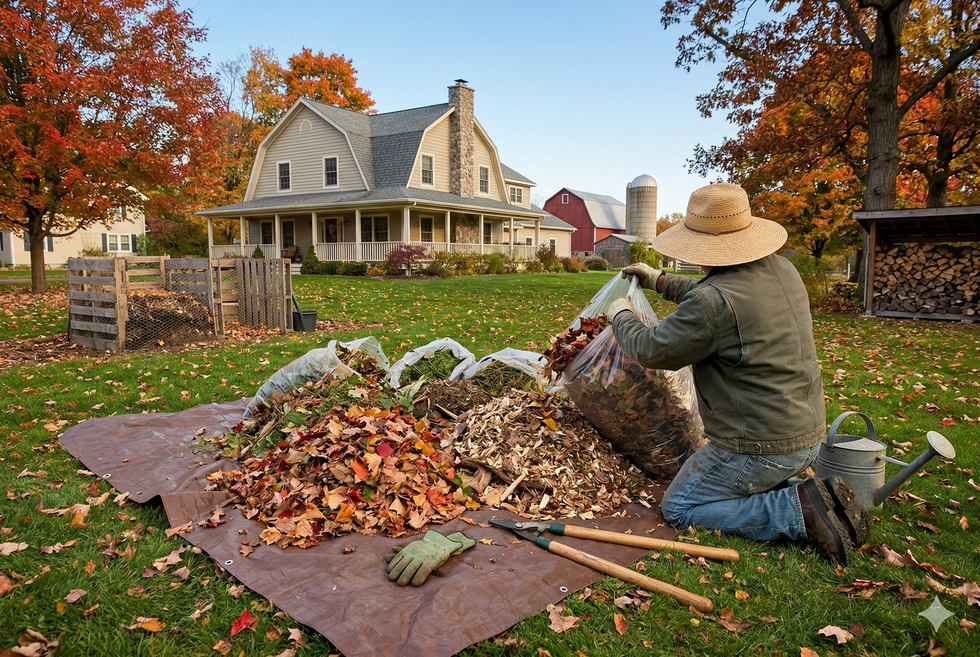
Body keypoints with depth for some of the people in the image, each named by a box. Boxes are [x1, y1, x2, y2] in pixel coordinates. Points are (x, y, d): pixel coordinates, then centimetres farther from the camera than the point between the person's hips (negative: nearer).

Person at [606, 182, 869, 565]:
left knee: (679, 508, 7)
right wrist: (659, 281, 26)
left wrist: (621, 317, 6)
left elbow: (652, 351, -14)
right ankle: (800, 494, 8)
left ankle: (799, 511, -5)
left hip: (758, 447, -10)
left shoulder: (713, 300, -27)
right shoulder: (781, 268, 3)